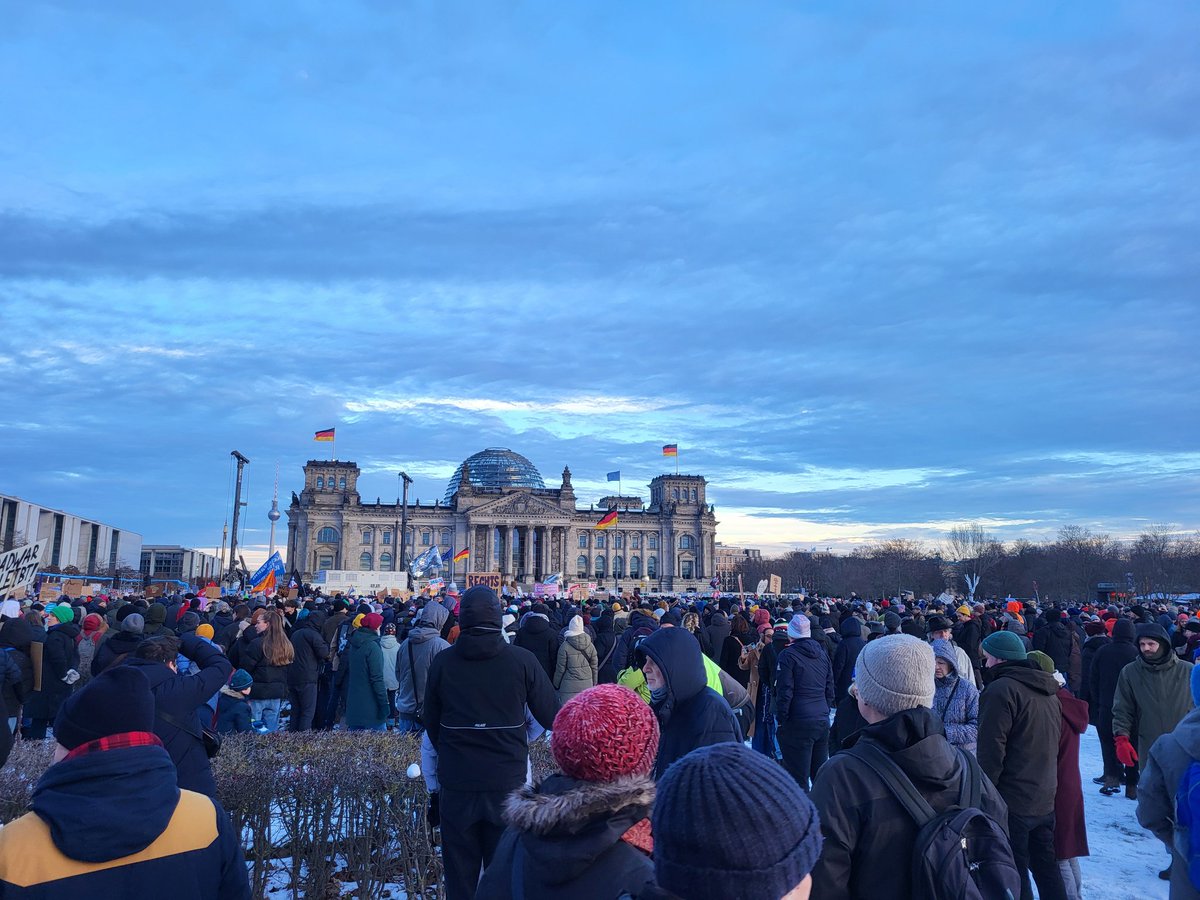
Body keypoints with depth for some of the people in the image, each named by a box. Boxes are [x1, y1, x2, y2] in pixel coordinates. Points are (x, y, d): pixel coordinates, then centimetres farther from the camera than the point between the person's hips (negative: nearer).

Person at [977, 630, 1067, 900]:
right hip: (1045, 798, 8)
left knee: (1013, 872, 1)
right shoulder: (1048, 691, 11)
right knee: (1045, 865, 19)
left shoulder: (1001, 689, -17)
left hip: (1012, 800, -8)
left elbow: (991, 752, -19)